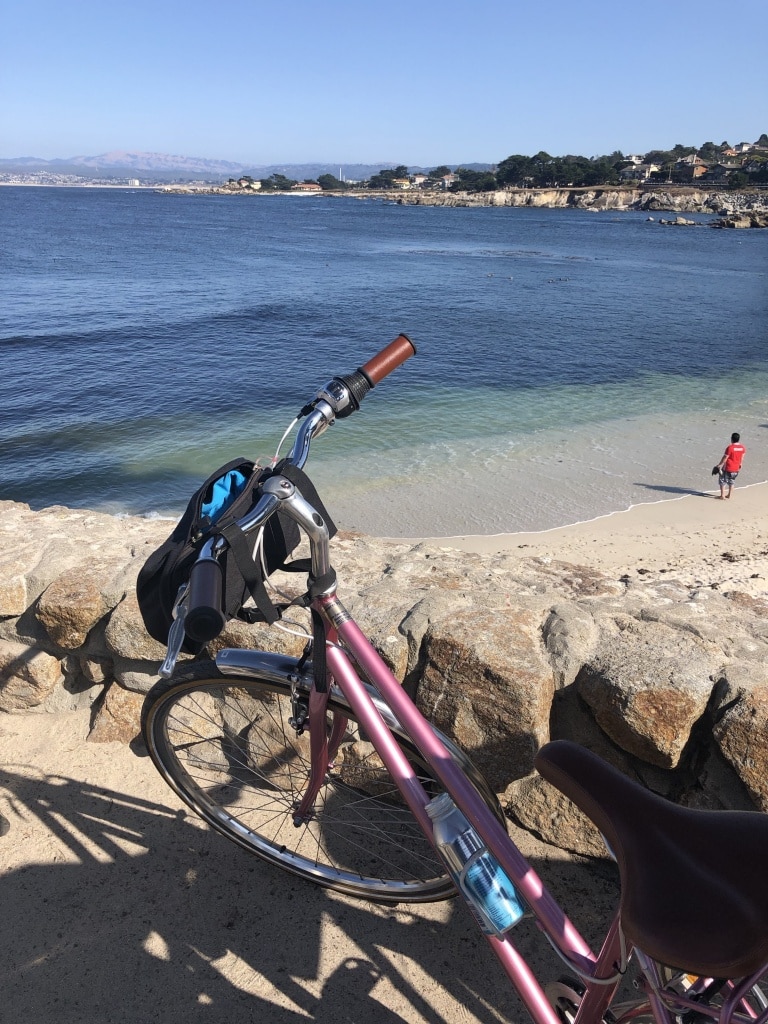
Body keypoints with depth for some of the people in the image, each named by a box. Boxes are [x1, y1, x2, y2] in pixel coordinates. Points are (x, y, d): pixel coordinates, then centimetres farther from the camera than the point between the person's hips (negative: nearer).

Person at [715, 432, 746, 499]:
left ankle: (722, 495, 5)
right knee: (731, 481, 21)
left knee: (722, 480, 8)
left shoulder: (730, 447, -21)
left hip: (728, 468, -6)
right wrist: (740, 464, 28)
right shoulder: (742, 448, -2)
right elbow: (742, 457, 11)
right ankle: (729, 495, 27)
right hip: (736, 468, 6)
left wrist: (719, 465, -5)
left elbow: (725, 458, -16)